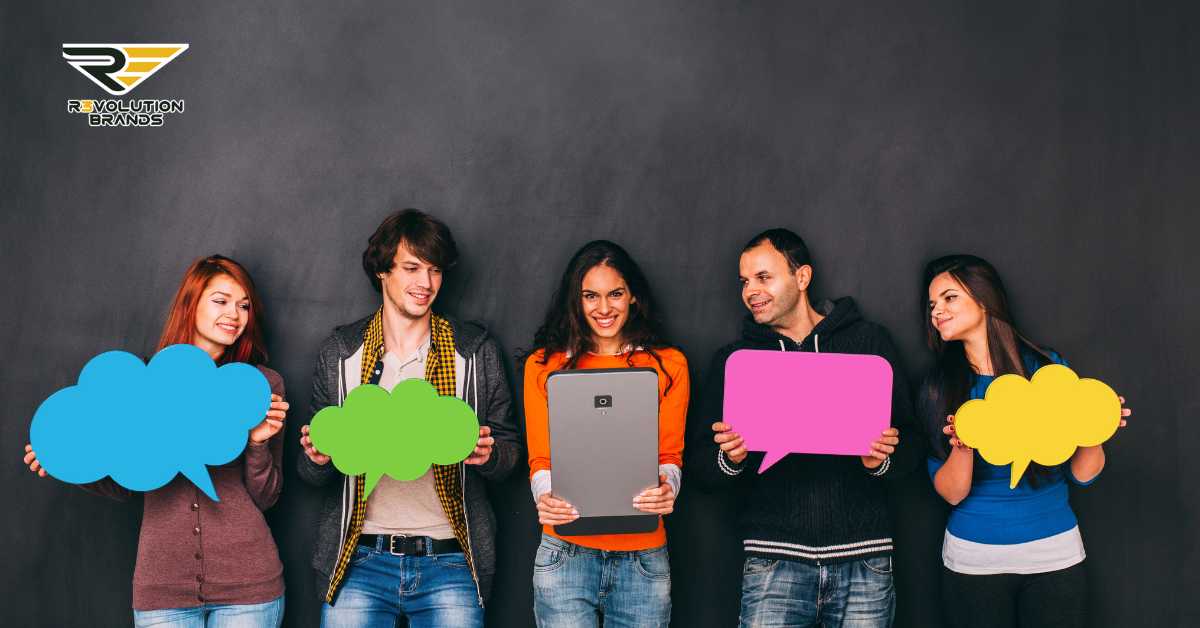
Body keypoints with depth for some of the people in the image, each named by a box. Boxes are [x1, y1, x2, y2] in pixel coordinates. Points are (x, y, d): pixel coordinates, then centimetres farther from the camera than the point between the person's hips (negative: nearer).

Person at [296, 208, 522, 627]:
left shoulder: (476, 351, 4)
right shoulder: (339, 353, 6)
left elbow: (510, 449, 7)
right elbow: (312, 474, 9)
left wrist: (488, 454, -15)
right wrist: (319, 457, -14)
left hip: (448, 562, 0)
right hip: (360, 560, 0)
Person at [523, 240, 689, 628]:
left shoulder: (669, 364, 7)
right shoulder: (543, 365, 7)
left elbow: (670, 455, 4)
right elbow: (541, 460, 4)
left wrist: (666, 488, -18)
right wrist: (546, 496, -18)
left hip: (644, 556, 1)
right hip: (565, 554, -1)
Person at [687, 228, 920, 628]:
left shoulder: (869, 341, 8)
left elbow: (910, 448, 8)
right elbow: (700, 464, 8)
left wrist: (882, 461, -13)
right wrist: (729, 458, -13)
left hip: (864, 558, 0)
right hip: (775, 560, 0)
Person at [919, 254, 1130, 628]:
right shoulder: (939, 387, -4)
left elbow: (1082, 474, -1)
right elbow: (950, 493, -9)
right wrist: (962, 446, -27)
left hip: (1054, 554, 0)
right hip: (973, 556, 0)